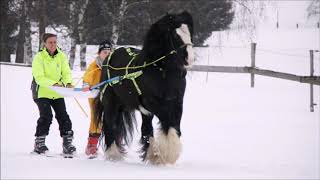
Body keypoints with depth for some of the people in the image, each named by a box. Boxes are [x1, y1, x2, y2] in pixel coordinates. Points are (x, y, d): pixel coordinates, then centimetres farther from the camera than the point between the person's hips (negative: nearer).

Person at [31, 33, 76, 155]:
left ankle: (67, 143, 3)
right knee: (46, 116, -14)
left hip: (57, 93, 4)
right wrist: (53, 83, -36)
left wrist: (68, 83, -26)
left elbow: (66, 72, -3)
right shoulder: (39, 57, -12)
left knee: (63, 116, -2)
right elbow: (39, 78, -20)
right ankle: (39, 143, 0)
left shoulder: (61, 56, 1)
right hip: (42, 92, -4)